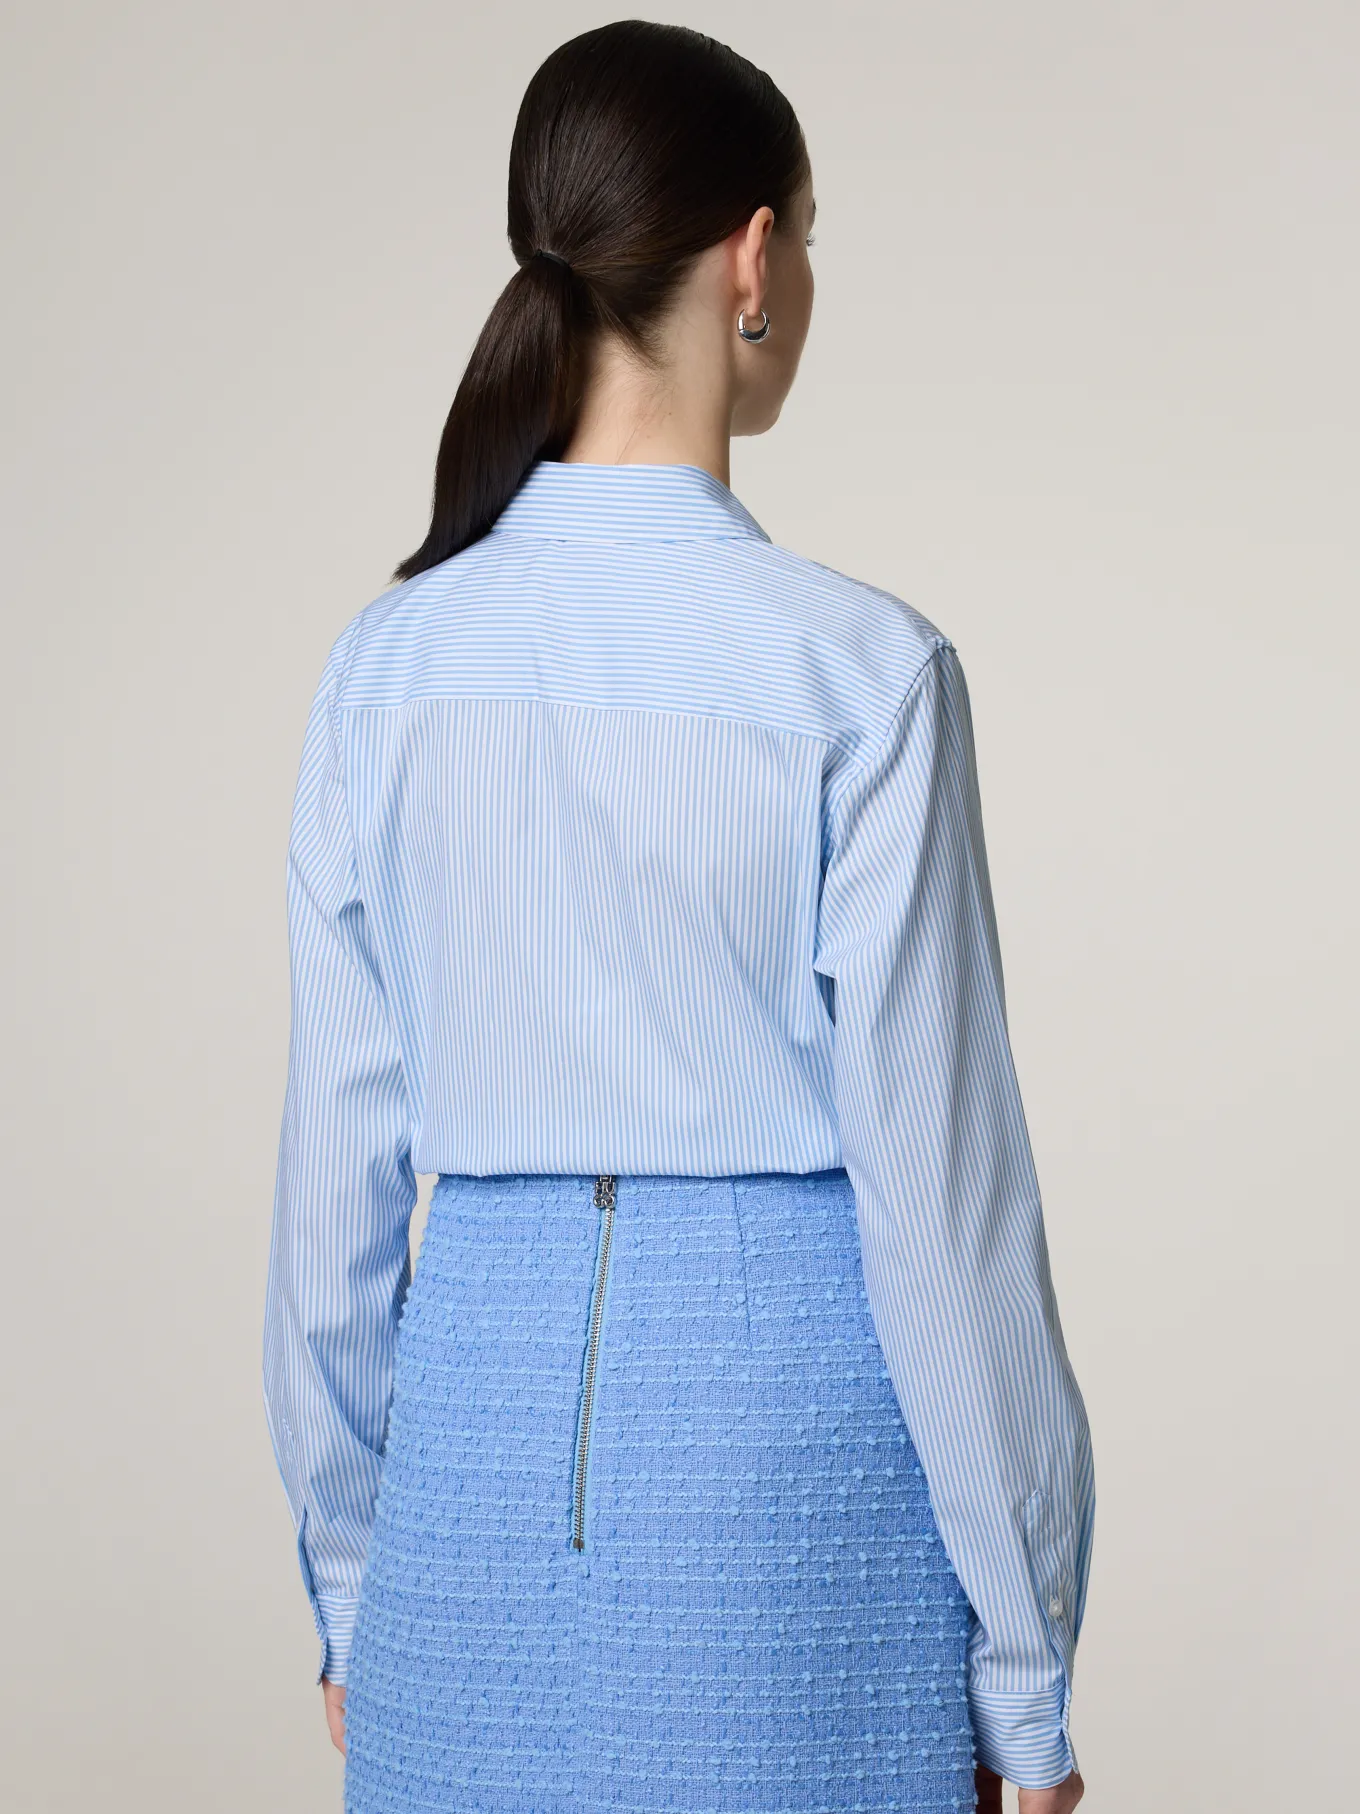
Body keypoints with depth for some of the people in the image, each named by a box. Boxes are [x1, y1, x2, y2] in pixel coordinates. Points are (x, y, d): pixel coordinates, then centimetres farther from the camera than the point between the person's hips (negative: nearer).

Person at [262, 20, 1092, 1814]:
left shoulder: (392, 660, -1)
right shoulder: (855, 668, -13)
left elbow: (341, 1165, 4)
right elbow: (937, 1180, -10)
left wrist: (348, 1581, 15)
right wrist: (1024, 1668, -1)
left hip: (484, 1418, 4)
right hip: (788, 1424, -4)